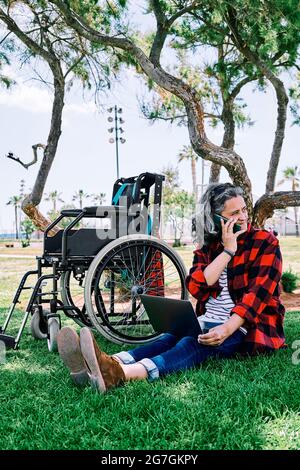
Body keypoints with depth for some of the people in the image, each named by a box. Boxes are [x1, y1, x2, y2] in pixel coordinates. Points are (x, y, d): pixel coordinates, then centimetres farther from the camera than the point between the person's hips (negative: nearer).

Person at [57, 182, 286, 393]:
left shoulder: (265, 242, 1)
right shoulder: (208, 247, 13)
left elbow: (259, 293, -13)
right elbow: (195, 287, -4)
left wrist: (227, 329, -28)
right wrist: (228, 250, -8)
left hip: (245, 326, -5)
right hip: (208, 323, 5)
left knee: (193, 344, -35)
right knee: (169, 338, -28)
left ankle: (119, 375, -61)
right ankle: (110, 364, -55)